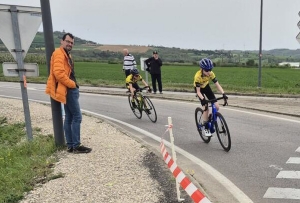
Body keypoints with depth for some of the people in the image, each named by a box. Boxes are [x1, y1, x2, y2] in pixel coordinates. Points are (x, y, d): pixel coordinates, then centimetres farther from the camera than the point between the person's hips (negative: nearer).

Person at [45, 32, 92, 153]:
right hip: (68, 90, -11)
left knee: (69, 118, 11)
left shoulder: (66, 54, 21)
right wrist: (72, 84, -17)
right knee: (77, 117, -7)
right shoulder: (59, 53, -12)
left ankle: (70, 145, 18)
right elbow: (59, 73, -25)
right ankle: (76, 146, -1)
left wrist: (73, 85, 10)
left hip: (70, 89, 11)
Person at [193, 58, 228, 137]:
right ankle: (206, 128, -4)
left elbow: (217, 85, -25)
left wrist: (223, 94, -40)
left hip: (206, 87, 4)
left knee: (216, 107, -11)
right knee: (206, 107, -19)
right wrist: (203, 99, -49)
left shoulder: (211, 74, -25)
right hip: (199, 89, -4)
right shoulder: (198, 76, -35)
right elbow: (198, 91, -32)